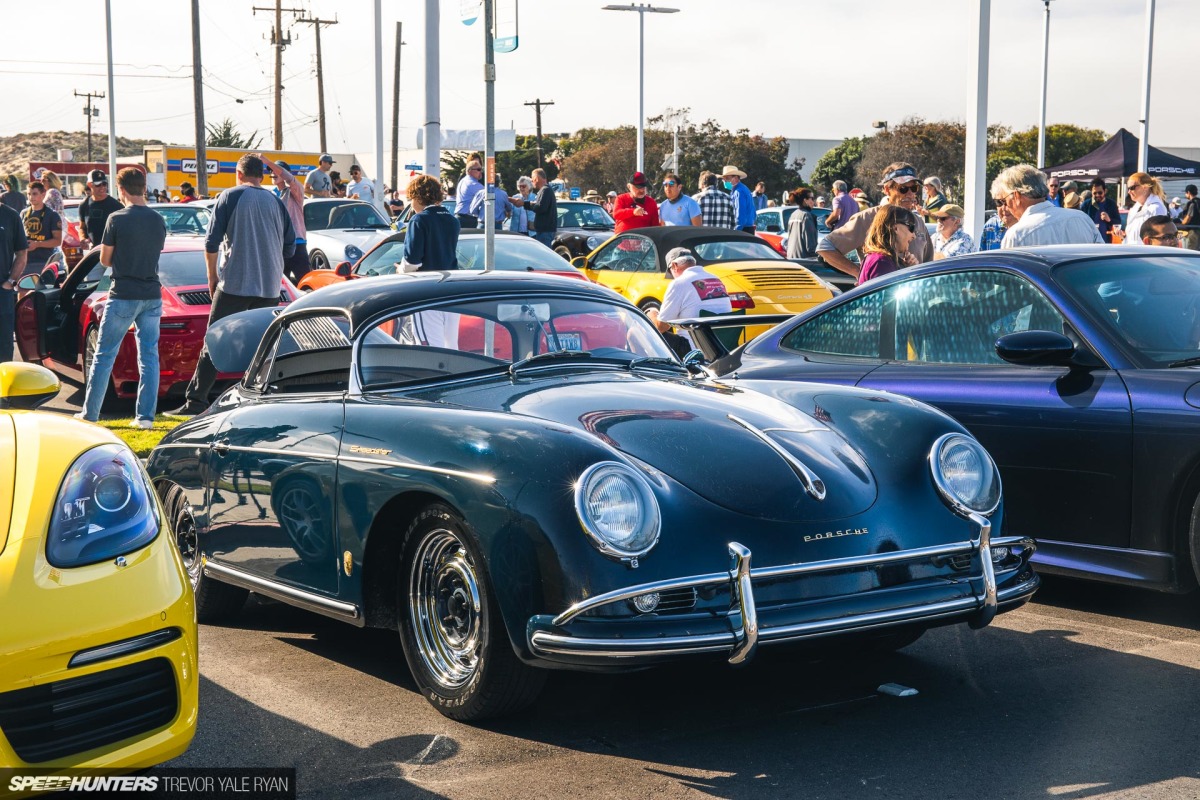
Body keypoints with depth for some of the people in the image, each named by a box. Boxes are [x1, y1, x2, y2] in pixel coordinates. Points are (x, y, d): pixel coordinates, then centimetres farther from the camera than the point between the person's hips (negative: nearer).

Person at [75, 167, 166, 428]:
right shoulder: (158, 220, 4)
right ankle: (145, 416, 4)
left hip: (123, 296, -4)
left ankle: (89, 414, 10)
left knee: (104, 355, 5)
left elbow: (105, 260, -1)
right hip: (152, 295, 4)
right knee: (149, 356, 6)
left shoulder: (117, 219, -9)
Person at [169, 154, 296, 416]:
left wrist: (212, 277, 7)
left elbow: (211, 243, -4)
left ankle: (195, 401, -3)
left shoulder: (229, 197, -1)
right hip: (270, 287, 3)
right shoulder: (276, 203, 10)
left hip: (234, 285, -3)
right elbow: (290, 246, 13)